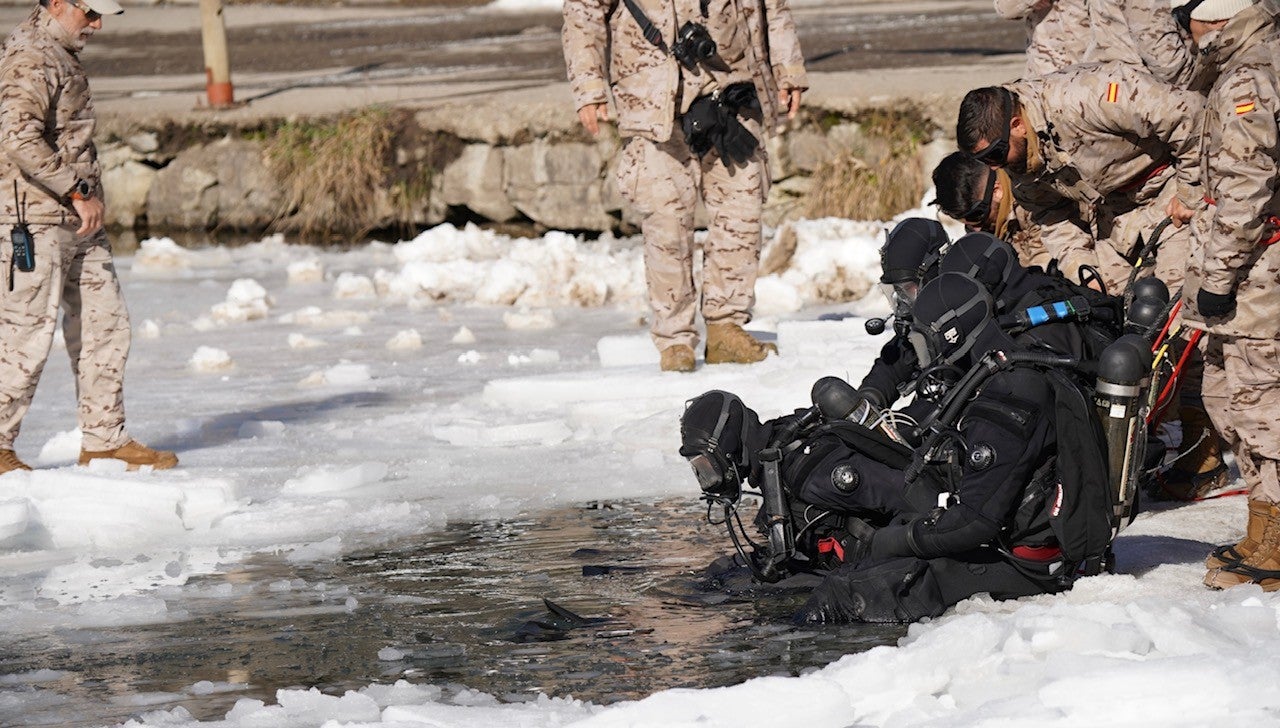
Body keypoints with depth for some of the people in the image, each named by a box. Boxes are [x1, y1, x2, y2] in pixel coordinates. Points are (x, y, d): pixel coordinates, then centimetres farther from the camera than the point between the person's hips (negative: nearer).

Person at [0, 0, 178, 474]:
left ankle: (104, 440, 16)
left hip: (78, 222, 10)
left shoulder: (62, 57, 18)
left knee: (105, 327, 9)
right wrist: (77, 190, -21)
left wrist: (86, 195, 16)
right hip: (38, 220, -10)